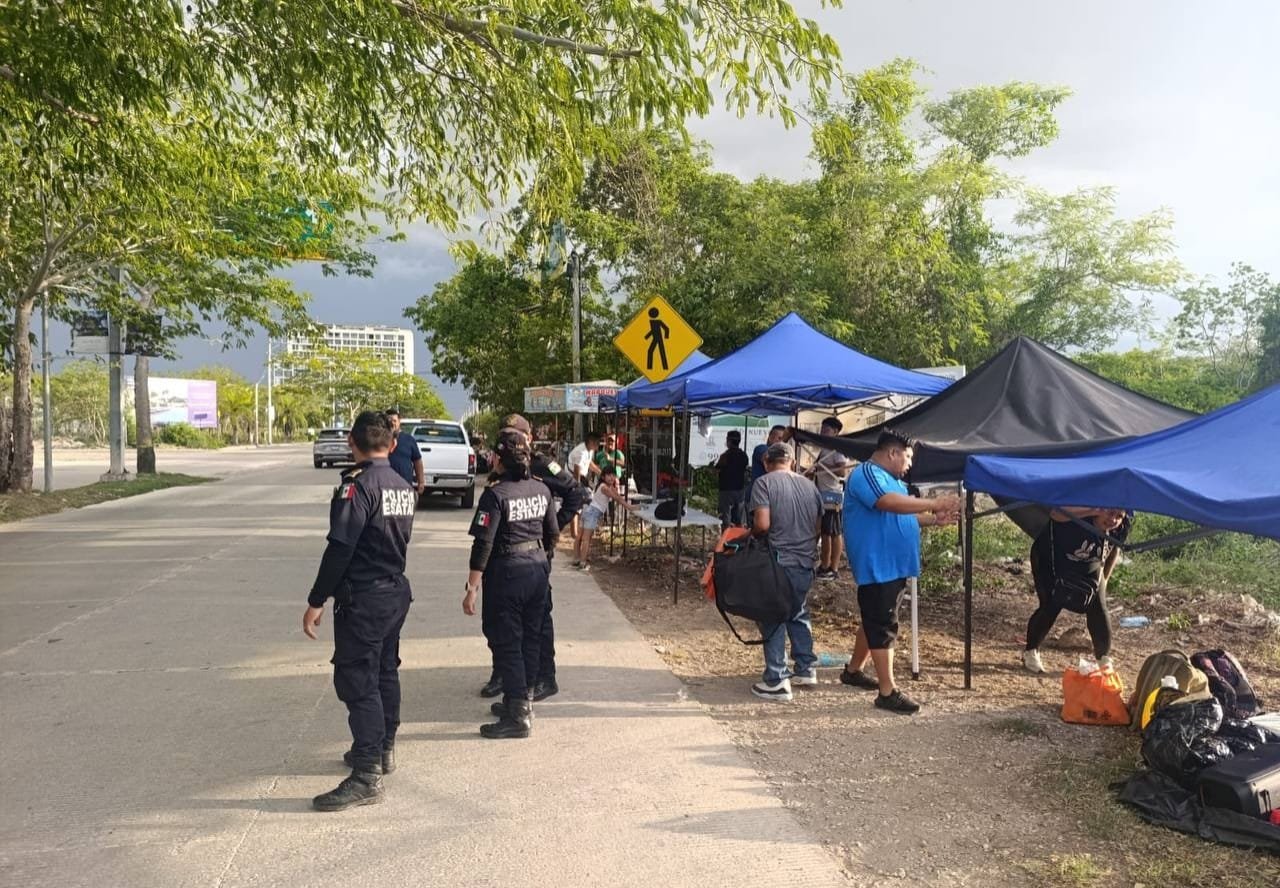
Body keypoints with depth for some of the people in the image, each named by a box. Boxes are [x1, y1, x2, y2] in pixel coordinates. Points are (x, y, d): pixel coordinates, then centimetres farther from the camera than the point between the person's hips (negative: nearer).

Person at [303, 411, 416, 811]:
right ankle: (384, 749, 35)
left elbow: (339, 549, -21)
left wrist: (316, 602, -17)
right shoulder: (404, 486, 8)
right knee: (386, 673, 20)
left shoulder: (357, 485, -17)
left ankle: (367, 777, -4)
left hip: (362, 598, -9)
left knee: (357, 683, -5)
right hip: (397, 591, 9)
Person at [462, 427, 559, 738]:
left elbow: (483, 545, -19)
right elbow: (553, 534, 11)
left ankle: (516, 716, 2)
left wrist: (472, 588, -16)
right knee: (530, 639, 17)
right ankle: (523, 700, 31)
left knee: (506, 643, 1)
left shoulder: (496, 495, -16)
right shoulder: (542, 490, 3)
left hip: (507, 572, -7)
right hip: (539, 568, 7)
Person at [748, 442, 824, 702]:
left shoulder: (764, 483, -10)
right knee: (799, 615, 21)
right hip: (806, 563, 6)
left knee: (773, 620, 3)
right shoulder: (809, 485, 7)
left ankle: (776, 681, 5)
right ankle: (806, 669, 27)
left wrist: (750, 534, 1)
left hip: (778, 562, -5)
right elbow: (818, 527, 12)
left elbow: (762, 524, -19)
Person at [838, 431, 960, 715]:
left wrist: (935, 519, 6)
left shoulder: (892, 479, 19)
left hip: (893, 566, 10)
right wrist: (935, 503, -25)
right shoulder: (866, 474, -14)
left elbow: (905, 516, 22)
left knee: (875, 621, 18)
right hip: (877, 566, -10)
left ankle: (853, 671, 32)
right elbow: (891, 503, -30)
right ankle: (887, 692, -2)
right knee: (883, 626, -6)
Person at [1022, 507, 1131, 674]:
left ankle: (1104, 659, 12)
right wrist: (1092, 511, -66)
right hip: (1050, 561, -5)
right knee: (1050, 606, -14)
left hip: (1088, 569, 5)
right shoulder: (1079, 517, -38)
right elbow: (1056, 513, -60)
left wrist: (1104, 579, 6)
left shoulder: (1119, 530, -19)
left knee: (1098, 609, -5)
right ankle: (1030, 653, 6)